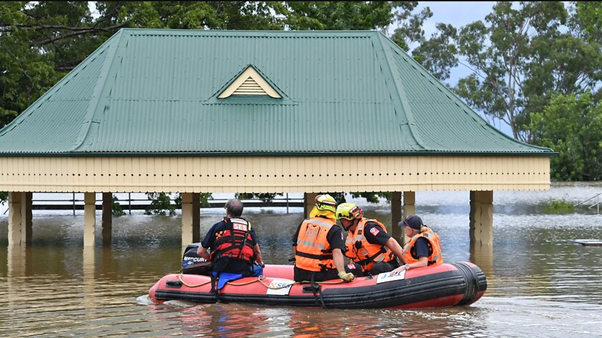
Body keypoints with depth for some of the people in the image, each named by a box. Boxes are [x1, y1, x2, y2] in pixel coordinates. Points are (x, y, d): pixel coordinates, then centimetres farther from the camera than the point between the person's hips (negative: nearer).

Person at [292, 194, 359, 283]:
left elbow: (295, 246, 16)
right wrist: (342, 274, -29)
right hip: (321, 275, -5)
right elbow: (337, 252, -21)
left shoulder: (304, 223, 7)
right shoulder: (334, 230, -7)